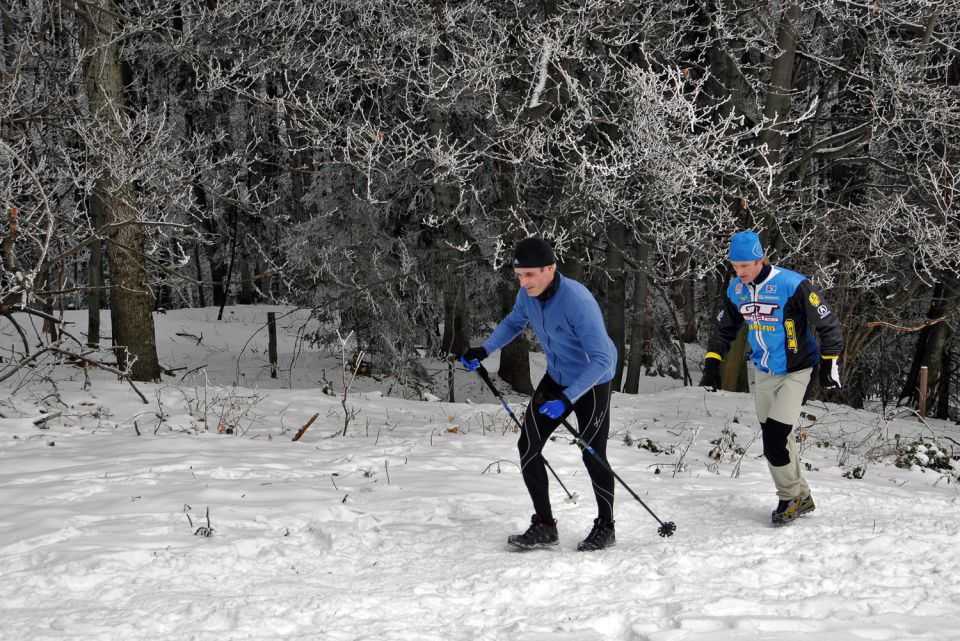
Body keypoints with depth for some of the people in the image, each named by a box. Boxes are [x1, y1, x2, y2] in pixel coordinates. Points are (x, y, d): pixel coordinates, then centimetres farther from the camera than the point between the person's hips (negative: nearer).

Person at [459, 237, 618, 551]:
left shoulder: (578, 302, -35)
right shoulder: (528, 293, -13)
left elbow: (601, 359, -35)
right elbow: (514, 322, 10)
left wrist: (566, 399, -43)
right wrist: (484, 351, -5)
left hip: (592, 383, -7)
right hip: (556, 378, 7)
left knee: (593, 455, 0)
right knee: (527, 446, -1)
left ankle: (605, 527, 22)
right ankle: (544, 525, 10)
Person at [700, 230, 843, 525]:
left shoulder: (791, 284, -22)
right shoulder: (736, 289, -2)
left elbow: (827, 322, -14)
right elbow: (725, 328, 15)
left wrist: (829, 362, -13)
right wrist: (712, 362, 7)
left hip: (795, 371, -6)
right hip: (764, 373, 6)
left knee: (775, 439, -13)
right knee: (775, 438, 8)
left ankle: (791, 496, 7)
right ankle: (801, 498, 23)